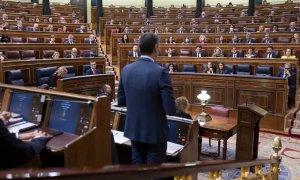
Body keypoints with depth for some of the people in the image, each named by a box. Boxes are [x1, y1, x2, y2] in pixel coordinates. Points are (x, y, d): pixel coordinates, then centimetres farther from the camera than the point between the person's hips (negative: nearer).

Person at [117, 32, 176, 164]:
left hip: (134, 129, 5)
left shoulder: (126, 70, -4)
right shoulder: (161, 72, -21)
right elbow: (170, 109, -20)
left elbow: (121, 101, 6)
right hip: (155, 131, -5)